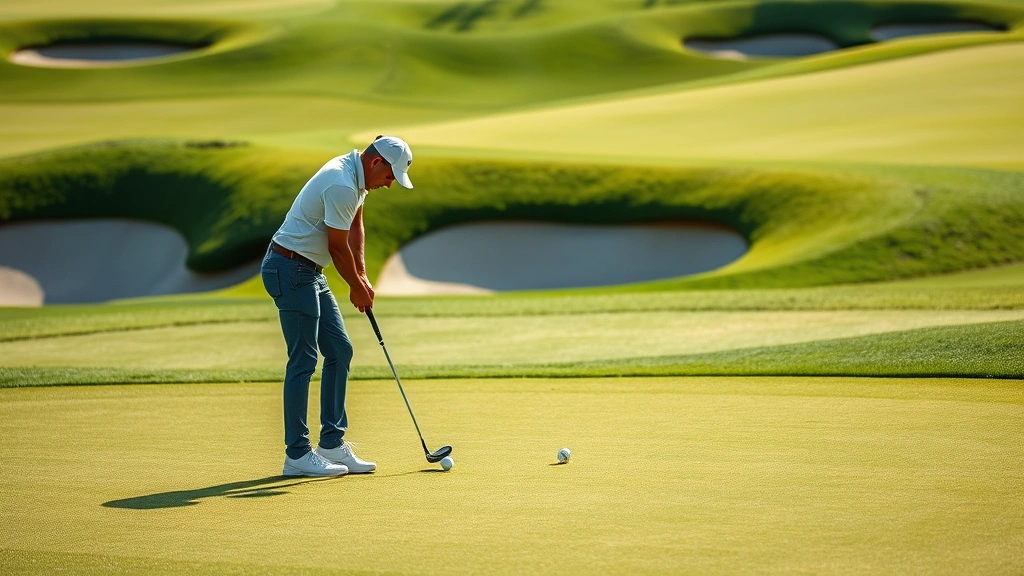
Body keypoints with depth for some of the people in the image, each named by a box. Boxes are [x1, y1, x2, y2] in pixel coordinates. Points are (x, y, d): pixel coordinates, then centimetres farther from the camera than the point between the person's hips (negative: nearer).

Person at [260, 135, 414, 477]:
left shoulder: (357, 176, 9)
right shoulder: (342, 185, -24)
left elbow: (355, 227, 19)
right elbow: (337, 247, -16)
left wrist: (362, 277, 10)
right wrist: (358, 287, -1)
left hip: (310, 273, 11)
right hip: (290, 270, -11)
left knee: (339, 351, 9)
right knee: (303, 360, -8)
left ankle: (332, 443, 13)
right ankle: (297, 454, -4)